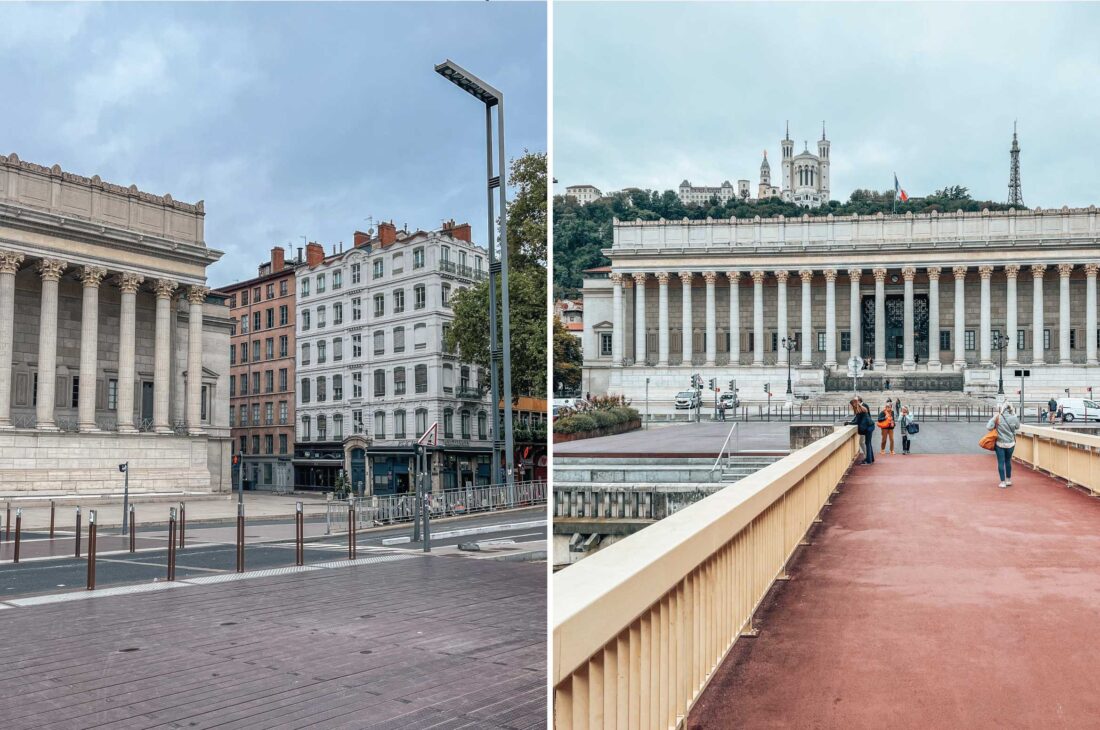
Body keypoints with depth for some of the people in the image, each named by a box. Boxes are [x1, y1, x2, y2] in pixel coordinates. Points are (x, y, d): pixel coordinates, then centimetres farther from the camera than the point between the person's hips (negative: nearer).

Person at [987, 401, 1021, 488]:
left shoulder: (998, 418, -15)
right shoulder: (1014, 418, -8)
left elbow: (989, 427, -19)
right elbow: (1017, 426, 13)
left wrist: (994, 419, 0)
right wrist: (1014, 414, 13)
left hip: (1000, 443, -3)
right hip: (1010, 443, 3)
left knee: (1001, 462, 4)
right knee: (1008, 461, 19)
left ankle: (1003, 482, 5)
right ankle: (1009, 480, 29)